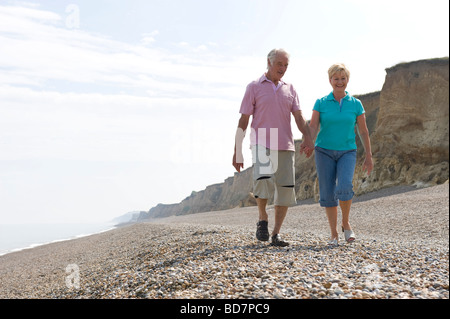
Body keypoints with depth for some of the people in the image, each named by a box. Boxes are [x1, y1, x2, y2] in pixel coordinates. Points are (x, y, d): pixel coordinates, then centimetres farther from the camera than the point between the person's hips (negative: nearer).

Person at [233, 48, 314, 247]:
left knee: (285, 189, -1)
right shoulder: (254, 87, 5)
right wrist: (237, 152, -2)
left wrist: (307, 137, -16)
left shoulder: (290, 89, 15)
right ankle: (262, 219, -3)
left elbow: (298, 117, 5)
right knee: (263, 179, -27)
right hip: (261, 143, -4)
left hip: (285, 146, 4)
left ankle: (276, 234, 10)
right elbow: (243, 121, 3)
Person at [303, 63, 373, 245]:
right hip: (324, 152, 0)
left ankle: (346, 224, 3)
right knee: (327, 194, -1)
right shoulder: (321, 103, 2)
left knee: (344, 187, -22)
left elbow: (363, 131, 8)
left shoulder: (356, 104, 4)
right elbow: (313, 127, -7)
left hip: (347, 152, 0)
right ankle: (334, 234, 13)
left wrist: (369, 156, 7)